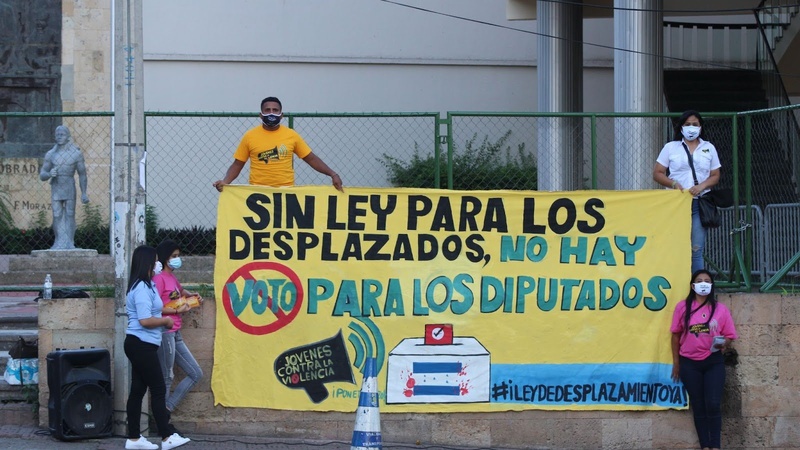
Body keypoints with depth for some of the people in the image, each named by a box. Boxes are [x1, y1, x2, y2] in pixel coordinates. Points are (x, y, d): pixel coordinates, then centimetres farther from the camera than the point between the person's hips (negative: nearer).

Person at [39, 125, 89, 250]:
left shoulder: (76, 153, 3)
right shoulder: (50, 154, 7)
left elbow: (82, 174, 6)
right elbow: (42, 175, 8)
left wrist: (84, 193, 0)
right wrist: (49, 174, -16)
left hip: (69, 187, -2)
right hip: (56, 189, 2)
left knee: (69, 215, -2)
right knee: (57, 216, 0)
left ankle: (69, 243, 1)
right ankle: (59, 243, 3)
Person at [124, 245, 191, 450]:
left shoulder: (144, 286, 15)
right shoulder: (142, 289, -17)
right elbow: (145, 320, -23)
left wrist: (162, 320, 12)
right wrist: (166, 321, -10)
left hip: (139, 346, 10)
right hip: (142, 345, -10)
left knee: (138, 390, 10)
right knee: (158, 389, -6)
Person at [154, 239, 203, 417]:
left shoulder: (172, 277, 17)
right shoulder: (159, 278, -10)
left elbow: (180, 291, 40)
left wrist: (192, 295, 20)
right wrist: (178, 310, -14)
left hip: (176, 335, 10)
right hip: (165, 333, -10)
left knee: (196, 373, 9)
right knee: (167, 377, -6)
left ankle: (167, 408, 9)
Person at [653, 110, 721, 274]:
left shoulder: (709, 148, 14)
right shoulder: (670, 147, 10)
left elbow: (715, 176, 13)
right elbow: (657, 174, 8)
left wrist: (701, 186, -7)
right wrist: (674, 184, -11)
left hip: (699, 203, 1)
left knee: (697, 248, -5)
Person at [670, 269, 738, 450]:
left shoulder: (720, 309, 1)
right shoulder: (682, 307, 1)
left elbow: (729, 336, 5)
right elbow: (676, 335, 6)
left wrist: (723, 344, -18)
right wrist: (676, 363, 4)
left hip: (714, 362, -1)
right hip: (689, 363, 1)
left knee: (713, 404, -10)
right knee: (698, 406, 6)